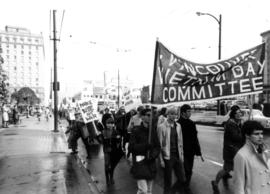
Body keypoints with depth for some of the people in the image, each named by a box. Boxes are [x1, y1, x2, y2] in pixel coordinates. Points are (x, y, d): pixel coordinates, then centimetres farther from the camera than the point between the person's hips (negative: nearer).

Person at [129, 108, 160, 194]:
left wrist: (153, 155, -10)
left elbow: (157, 146, 8)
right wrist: (144, 145, -21)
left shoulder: (153, 131, 6)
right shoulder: (136, 131, -6)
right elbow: (132, 146, -10)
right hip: (140, 162, -5)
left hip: (151, 162, 5)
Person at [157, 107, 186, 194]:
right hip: (167, 157, -5)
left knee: (182, 179, 9)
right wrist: (161, 159, -9)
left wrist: (181, 155, 10)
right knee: (168, 181, 7)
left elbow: (180, 142, 13)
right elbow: (159, 144, -8)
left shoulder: (178, 126, 6)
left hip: (177, 156, 5)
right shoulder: (161, 127, -10)